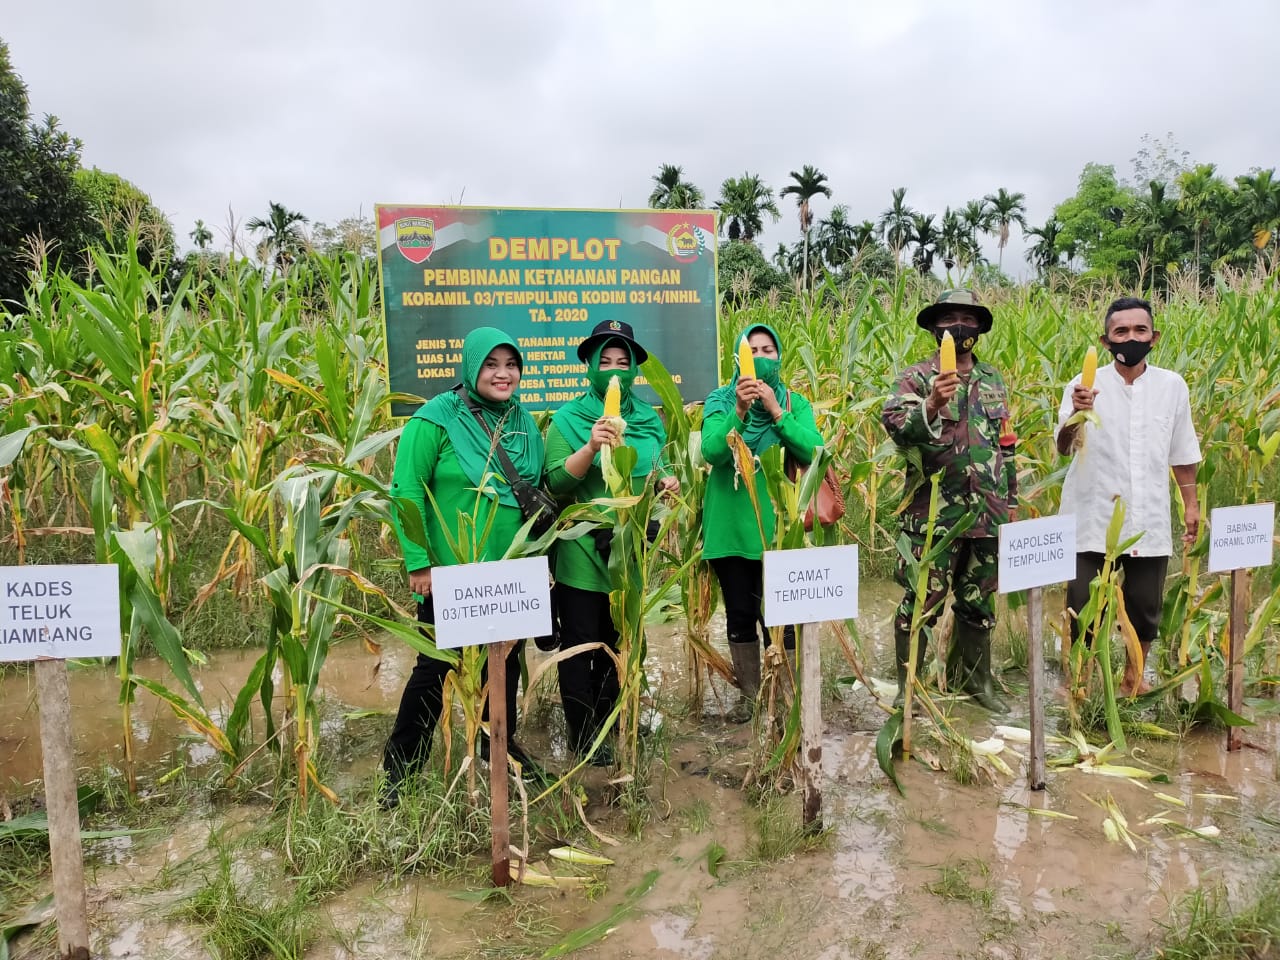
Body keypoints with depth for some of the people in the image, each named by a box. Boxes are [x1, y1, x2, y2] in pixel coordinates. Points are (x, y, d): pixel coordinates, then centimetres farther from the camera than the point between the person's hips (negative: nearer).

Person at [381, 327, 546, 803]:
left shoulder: (523, 422, 6)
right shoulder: (437, 419, -12)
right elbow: (406, 491, -14)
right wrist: (418, 563, -17)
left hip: (512, 572, 6)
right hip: (451, 571, -5)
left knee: (505, 661, 18)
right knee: (434, 668, 4)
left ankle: (501, 746, 40)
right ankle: (400, 768, 20)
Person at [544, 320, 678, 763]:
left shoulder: (649, 419, 8)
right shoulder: (568, 417, -7)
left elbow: (656, 469, 20)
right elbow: (556, 482, -16)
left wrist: (666, 480, -3)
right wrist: (590, 447, -30)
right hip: (582, 551, -5)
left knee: (618, 640, 17)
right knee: (580, 643, 4)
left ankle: (608, 719, 34)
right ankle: (582, 732, 18)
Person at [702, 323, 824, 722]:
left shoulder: (794, 403, 2)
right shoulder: (720, 400, 2)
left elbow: (814, 452, -14)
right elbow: (712, 452, -15)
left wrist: (776, 411, -21)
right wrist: (739, 410, -28)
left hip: (779, 526, -1)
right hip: (730, 527, 1)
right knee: (740, 614, 11)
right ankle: (748, 694, 27)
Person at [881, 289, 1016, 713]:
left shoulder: (993, 380, 13)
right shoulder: (916, 378, -5)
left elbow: (1005, 443, 20)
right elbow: (895, 425, -23)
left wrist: (1011, 500, 18)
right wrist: (932, 405, -41)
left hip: (987, 514, 6)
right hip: (934, 515, -5)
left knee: (979, 602, 16)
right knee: (921, 603, -1)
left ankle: (974, 678, 33)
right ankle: (908, 687, 12)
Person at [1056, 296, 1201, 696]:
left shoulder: (1172, 386, 3)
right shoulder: (1085, 385, -7)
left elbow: (1182, 454, 12)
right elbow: (1064, 447, -18)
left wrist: (1191, 504, 13)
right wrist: (1075, 414, -37)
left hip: (1150, 521, 3)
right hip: (1094, 520, -3)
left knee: (1145, 607, 12)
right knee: (1083, 607, 2)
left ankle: (1133, 677, 33)